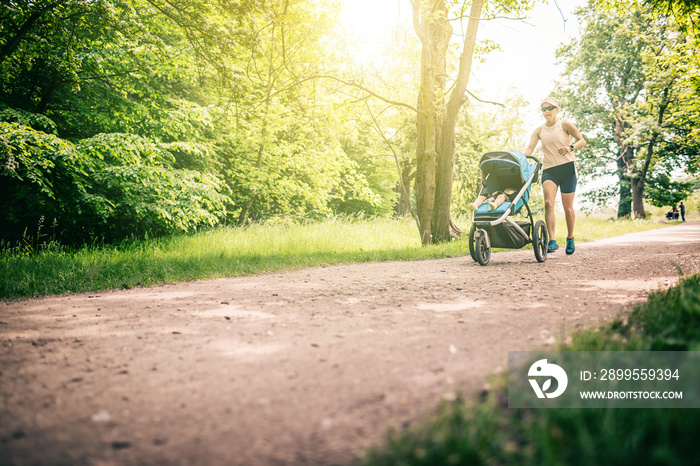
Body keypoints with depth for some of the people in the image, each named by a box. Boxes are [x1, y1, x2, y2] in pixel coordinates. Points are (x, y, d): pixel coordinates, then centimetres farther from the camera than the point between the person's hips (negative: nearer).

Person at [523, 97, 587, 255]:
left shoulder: (564, 125, 3)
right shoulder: (539, 131, 11)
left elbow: (582, 141, 3)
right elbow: (529, 149, 3)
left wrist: (571, 147, -17)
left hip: (567, 167, -2)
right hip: (548, 170, 2)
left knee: (568, 207, 1)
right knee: (548, 203, -19)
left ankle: (570, 238, 23)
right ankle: (552, 241, -23)